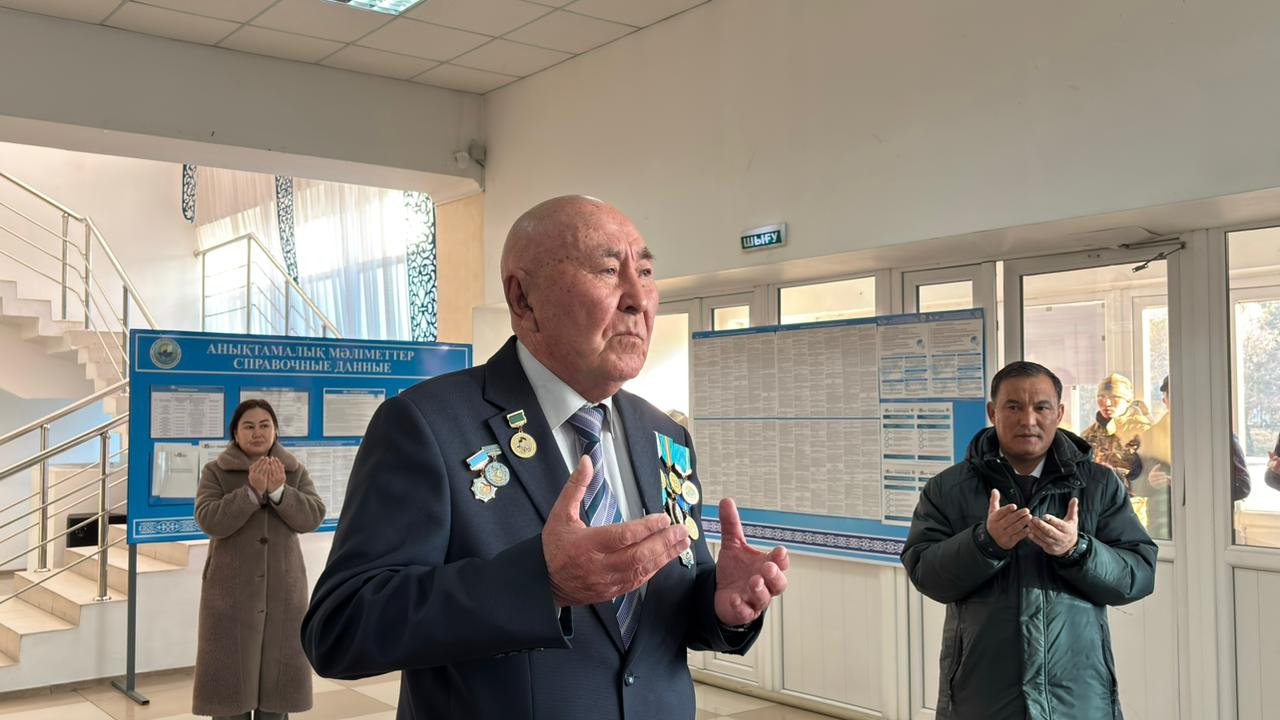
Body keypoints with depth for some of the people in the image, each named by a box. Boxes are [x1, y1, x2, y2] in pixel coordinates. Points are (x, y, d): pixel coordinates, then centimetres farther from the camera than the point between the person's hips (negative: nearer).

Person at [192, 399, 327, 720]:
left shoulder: (295, 472, 6)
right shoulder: (215, 472, 0)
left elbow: (313, 517, -6)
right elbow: (209, 520, -14)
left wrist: (278, 491, -20)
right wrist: (252, 491, -24)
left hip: (282, 589, 2)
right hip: (232, 590, -2)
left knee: (276, 676, 8)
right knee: (231, 676, 0)